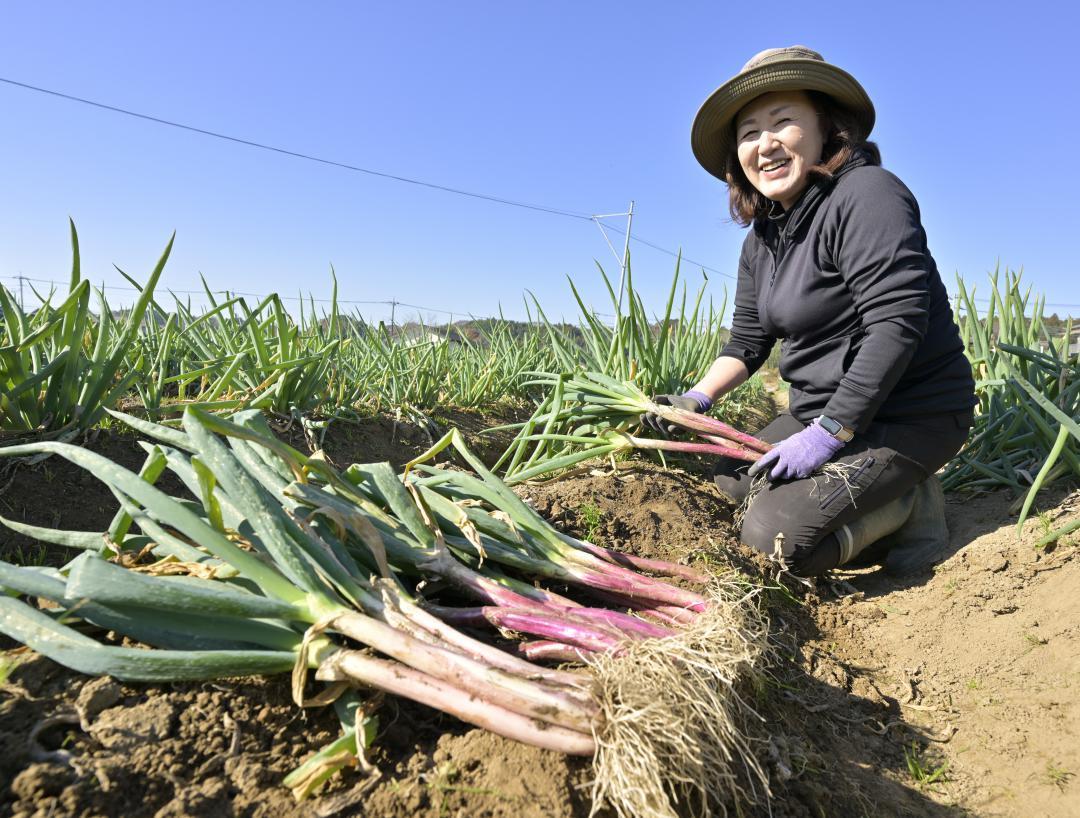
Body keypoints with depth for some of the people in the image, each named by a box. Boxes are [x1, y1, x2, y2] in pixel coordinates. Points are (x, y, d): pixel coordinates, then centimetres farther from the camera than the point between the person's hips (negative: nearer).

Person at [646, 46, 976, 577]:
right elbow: (746, 343, 10)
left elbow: (896, 325, -27)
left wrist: (828, 434, -26)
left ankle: (912, 507, 3)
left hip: (908, 414, -9)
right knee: (732, 480, 16)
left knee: (777, 536, -22)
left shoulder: (865, 196, -19)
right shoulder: (761, 239, 7)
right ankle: (893, 495, 12)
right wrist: (696, 400, -6)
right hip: (824, 412, 9)